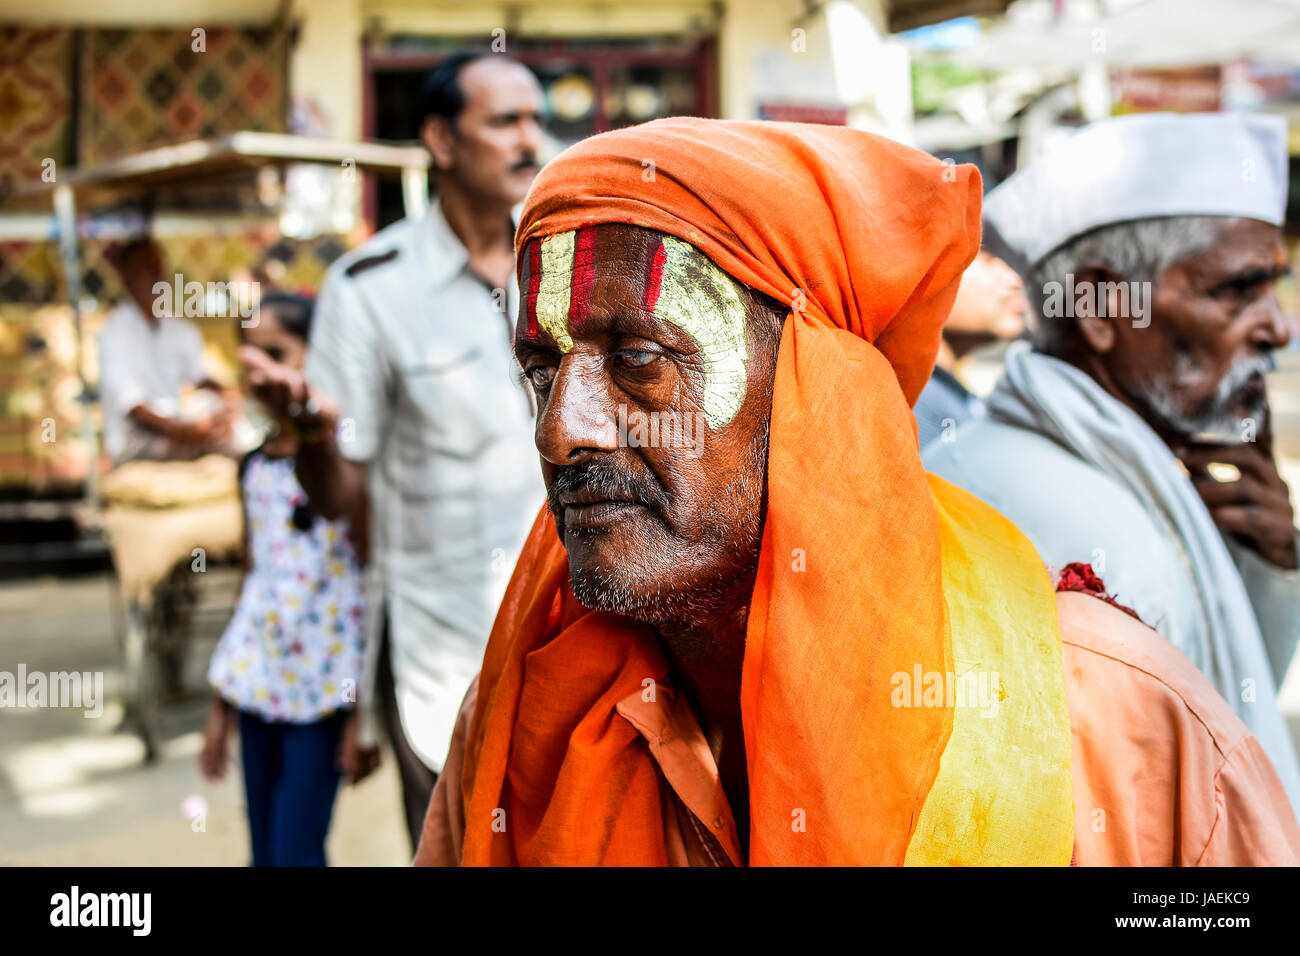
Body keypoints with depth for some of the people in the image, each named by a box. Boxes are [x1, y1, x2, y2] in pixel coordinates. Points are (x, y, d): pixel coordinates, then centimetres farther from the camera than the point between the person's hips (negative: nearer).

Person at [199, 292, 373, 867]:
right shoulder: (256, 465, 10)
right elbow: (252, 579, 15)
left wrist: (364, 714, -13)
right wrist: (219, 711, 15)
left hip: (322, 688, -6)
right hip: (257, 678, 6)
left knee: (297, 852, -7)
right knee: (264, 851, 9)